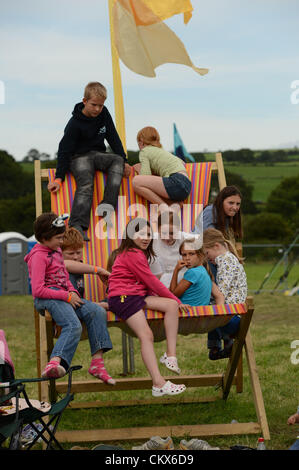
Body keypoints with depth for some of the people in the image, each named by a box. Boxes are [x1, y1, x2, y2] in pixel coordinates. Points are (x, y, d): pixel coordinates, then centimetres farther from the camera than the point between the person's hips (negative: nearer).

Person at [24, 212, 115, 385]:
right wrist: (67, 296, -16)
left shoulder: (57, 251, 22)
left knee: (98, 312, -11)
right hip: (47, 298, -9)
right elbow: (37, 290, -17)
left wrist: (73, 292, 6)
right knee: (74, 325, -33)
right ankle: (55, 363, -54)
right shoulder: (38, 256, -8)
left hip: (64, 296, 9)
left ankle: (97, 362, -16)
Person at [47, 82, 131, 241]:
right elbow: (65, 149, -12)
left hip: (98, 155, 6)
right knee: (85, 186, -30)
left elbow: (113, 138, 11)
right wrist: (59, 177, -17)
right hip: (79, 157, -6)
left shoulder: (104, 114, 3)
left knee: (118, 160, -24)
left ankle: (107, 204, -35)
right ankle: (77, 225, -44)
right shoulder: (75, 123, -12)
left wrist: (124, 161, 5)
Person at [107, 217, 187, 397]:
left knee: (171, 306, -8)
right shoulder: (133, 255, -10)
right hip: (123, 297, -10)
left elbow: (147, 282, 20)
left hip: (137, 295, 10)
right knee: (146, 335, -20)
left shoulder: (139, 253, 22)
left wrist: (173, 301, 7)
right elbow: (151, 281, -11)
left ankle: (171, 355, -12)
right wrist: (175, 298, -3)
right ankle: (159, 384, -25)